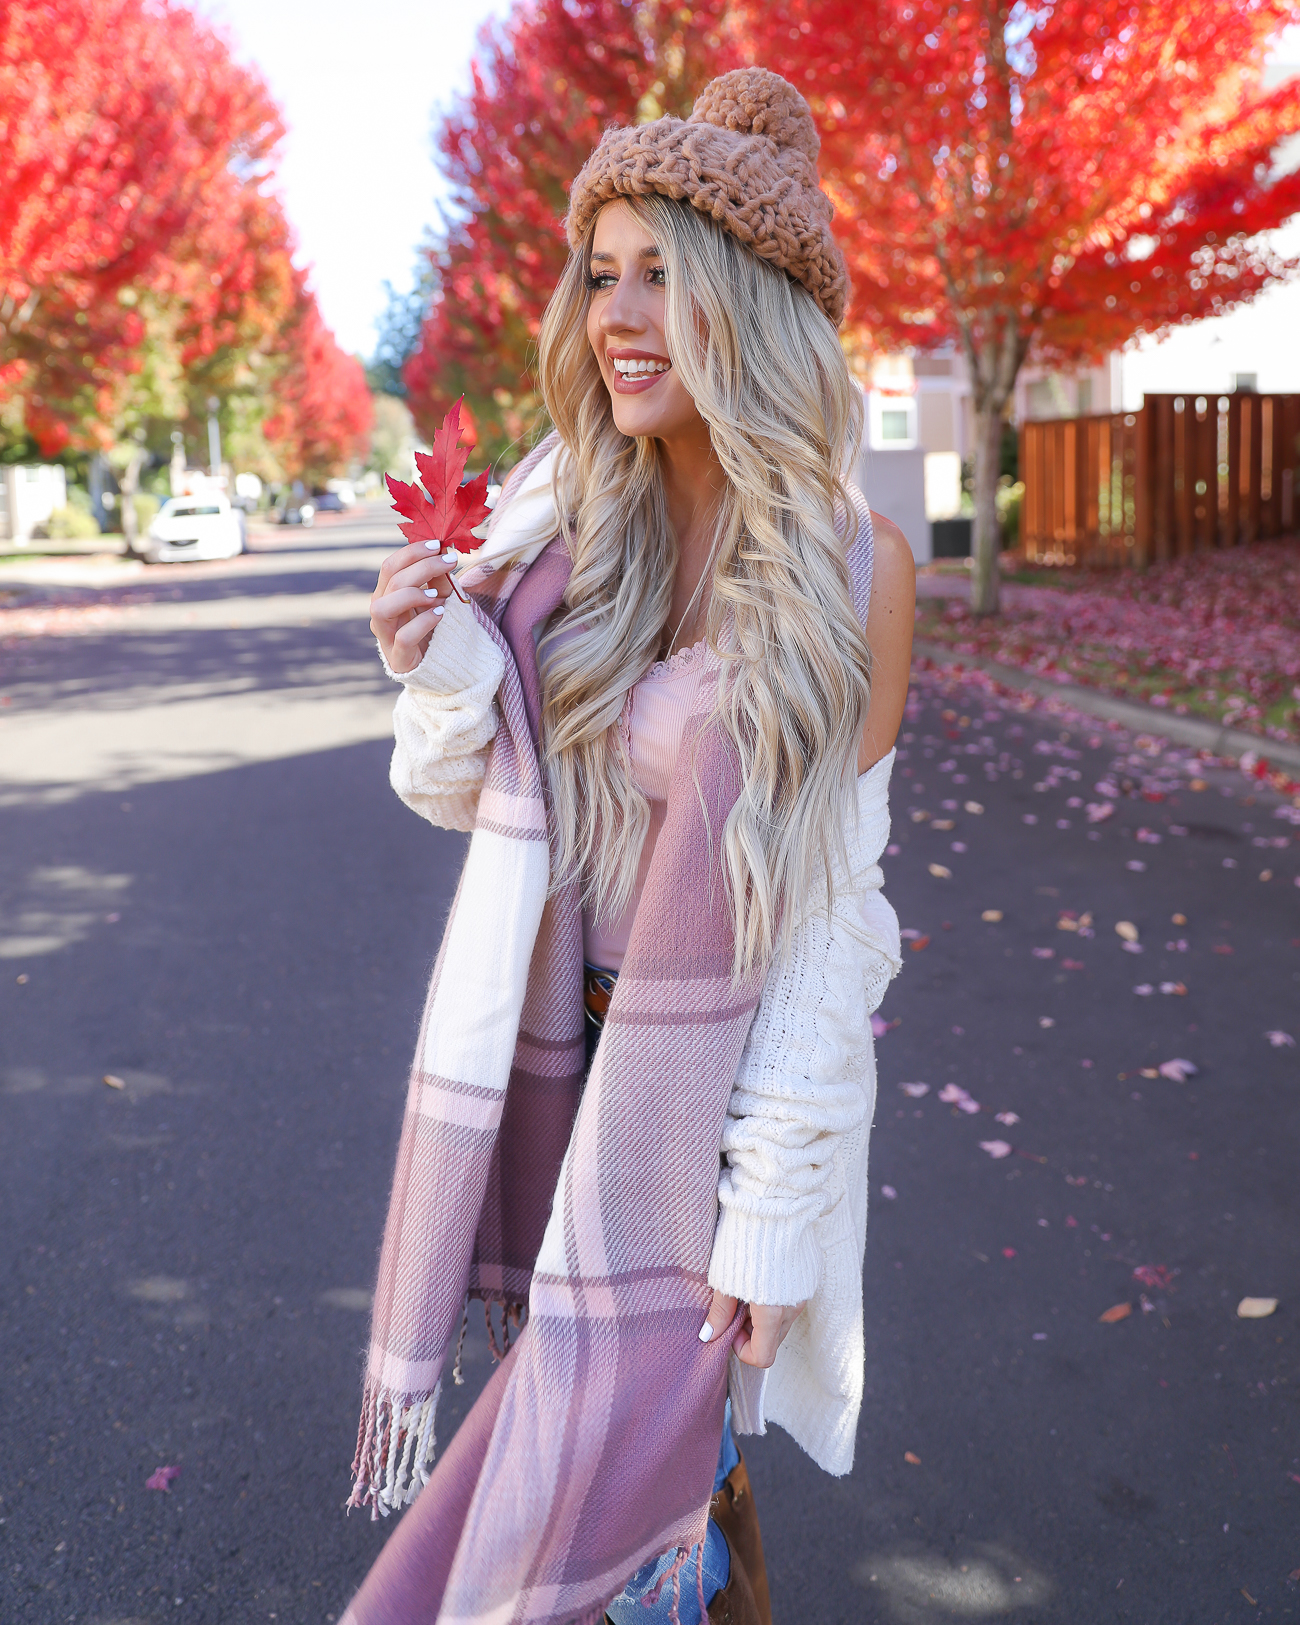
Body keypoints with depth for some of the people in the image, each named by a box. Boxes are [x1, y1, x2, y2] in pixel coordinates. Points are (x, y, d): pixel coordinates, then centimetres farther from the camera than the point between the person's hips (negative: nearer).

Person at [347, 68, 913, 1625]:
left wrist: (777, 1212, -13)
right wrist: (440, 676, -17)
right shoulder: (561, 518, -5)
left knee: (628, 1446, 5)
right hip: (553, 1047, 4)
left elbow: (830, 907, -13)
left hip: (733, 1072, -3)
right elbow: (482, 799, 5)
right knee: (670, 1436, 20)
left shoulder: (853, 569, -14)